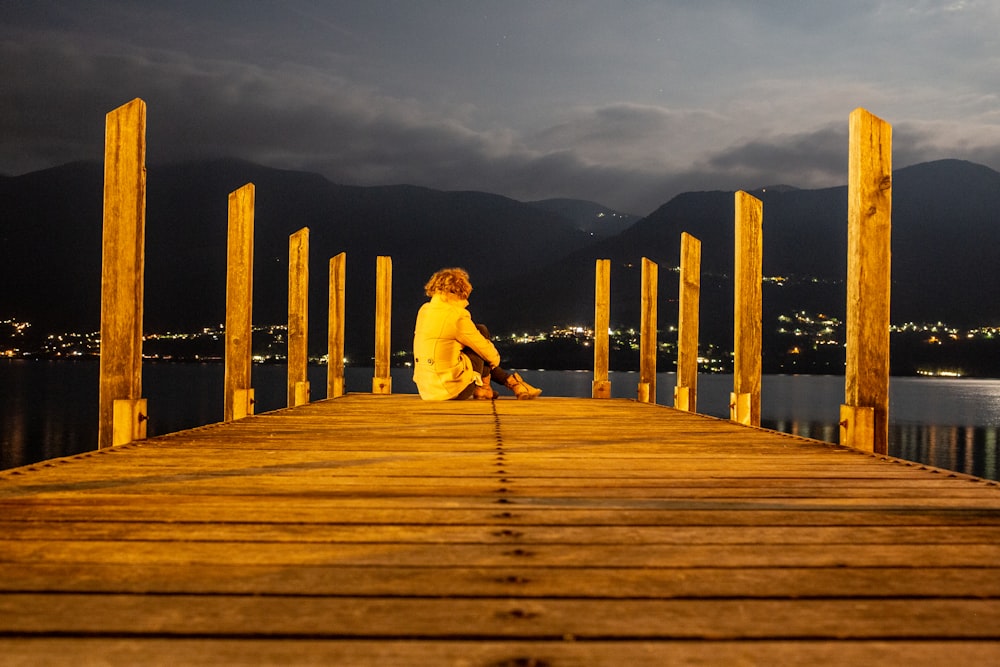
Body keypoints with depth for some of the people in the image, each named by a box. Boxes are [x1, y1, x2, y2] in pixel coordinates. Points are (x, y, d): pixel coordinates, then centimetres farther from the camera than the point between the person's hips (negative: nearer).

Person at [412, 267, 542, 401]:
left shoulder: (424, 310, 6)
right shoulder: (457, 316, -16)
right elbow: (482, 345, -5)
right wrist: (495, 358, 17)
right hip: (452, 390, -8)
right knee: (482, 332, 9)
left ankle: (509, 380, 31)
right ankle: (483, 387, 18)